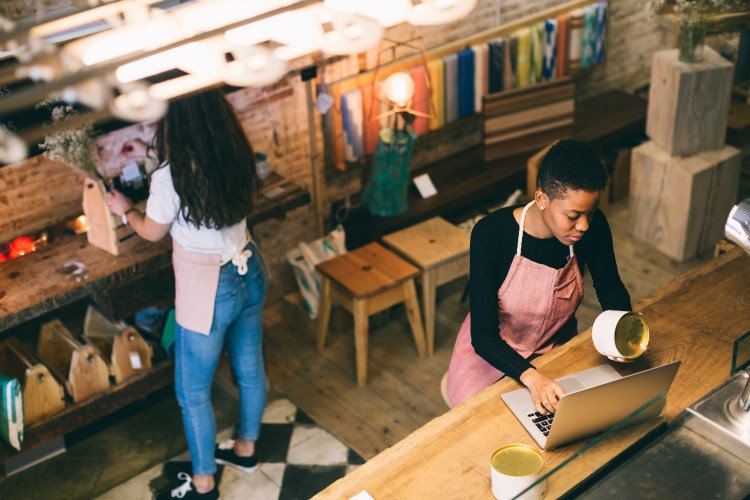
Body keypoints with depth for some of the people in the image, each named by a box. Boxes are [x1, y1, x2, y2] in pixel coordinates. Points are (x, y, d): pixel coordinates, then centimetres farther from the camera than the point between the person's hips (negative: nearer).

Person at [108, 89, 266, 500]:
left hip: (207, 291, -7)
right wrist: (150, 154, 26)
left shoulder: (170, 176, -25)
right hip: (249, 273, 7)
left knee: (193, 392, 13)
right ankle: (246, 449, 47)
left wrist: (124, 209, 15)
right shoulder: (234, 153, -5)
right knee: (250, 369, 24)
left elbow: (152, 232, -5)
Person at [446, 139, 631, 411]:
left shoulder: (592, 226, -17)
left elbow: (610, 287, 3)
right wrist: (530, 376, -46)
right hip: (491, 355, -3)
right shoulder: (491, 234, -28)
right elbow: (483, 336, -28)